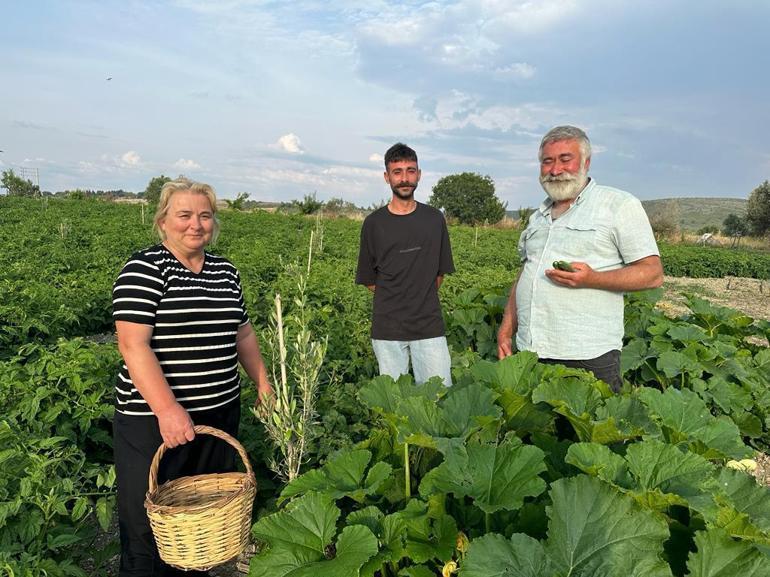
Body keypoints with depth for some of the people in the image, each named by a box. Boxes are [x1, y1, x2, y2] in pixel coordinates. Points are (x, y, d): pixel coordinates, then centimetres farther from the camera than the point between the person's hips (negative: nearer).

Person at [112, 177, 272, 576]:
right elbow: (133, 344, -19)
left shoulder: (225, 272, 9)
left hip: (220, 412, 6)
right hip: (154, 417, -6)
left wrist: (263, 383, 15)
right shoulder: (145, 270, -11)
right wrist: (167, 410, -26)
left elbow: (242, 334, 18)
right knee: (150, 522, 6)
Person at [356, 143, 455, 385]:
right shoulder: (374, 223, 1)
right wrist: (394, 301, 7)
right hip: (387, 328, -1)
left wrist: (420, 301, 9)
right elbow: (369, 279, 7)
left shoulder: (434, 219, 5)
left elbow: (440, 272, 12)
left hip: (429, 326, 1)